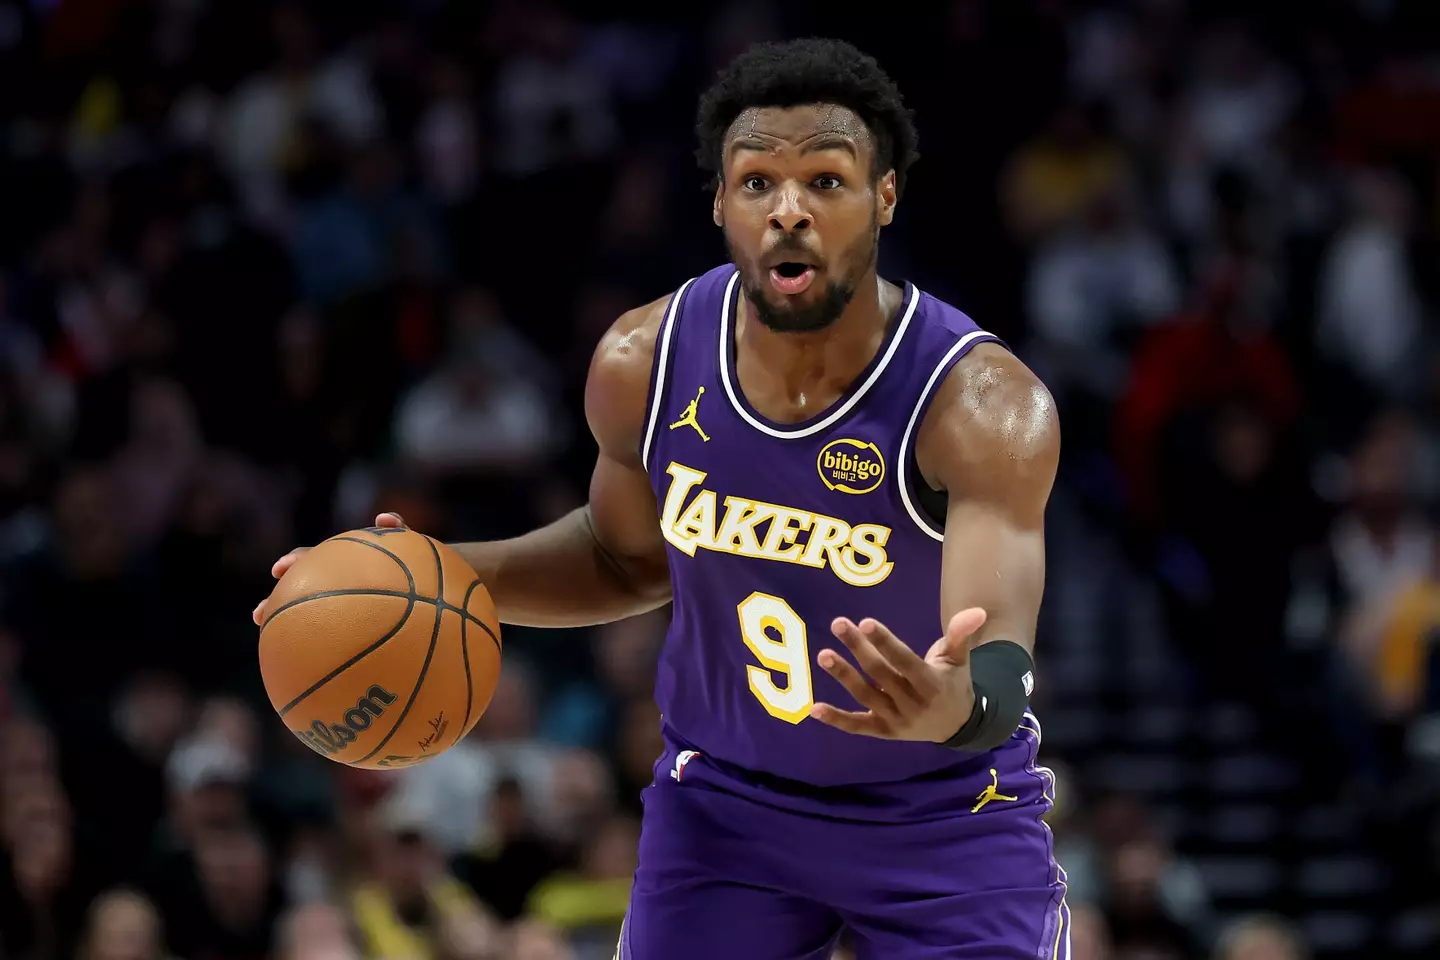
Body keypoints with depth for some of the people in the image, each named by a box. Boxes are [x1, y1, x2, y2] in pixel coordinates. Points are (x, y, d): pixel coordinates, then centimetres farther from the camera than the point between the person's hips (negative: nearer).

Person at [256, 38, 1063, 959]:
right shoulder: (645, 363, -13)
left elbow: (1001, 662, -40)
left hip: (946, 811, -3)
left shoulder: (983, 404, -27)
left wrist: (959, 707, -65)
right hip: (724, 800, 3)